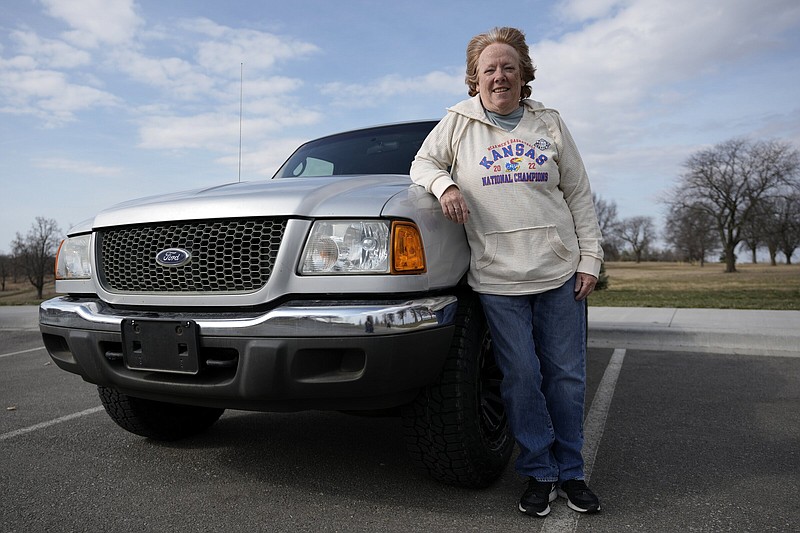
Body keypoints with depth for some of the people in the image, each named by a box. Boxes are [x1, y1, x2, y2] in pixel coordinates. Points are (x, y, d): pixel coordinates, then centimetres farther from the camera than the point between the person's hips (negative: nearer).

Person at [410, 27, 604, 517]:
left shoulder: (550, 123, 12)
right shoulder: (460, 122, 7)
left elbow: (579, 195, 13)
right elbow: (422, 163, 13)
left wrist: (591, 256, 5)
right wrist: (444, 184, -10)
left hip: (560, 273, 2)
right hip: (497, 279, -2)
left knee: (567, 377, 7)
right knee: (522, 379, 0)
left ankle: (571, 472, 23)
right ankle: (540, 474, 18)